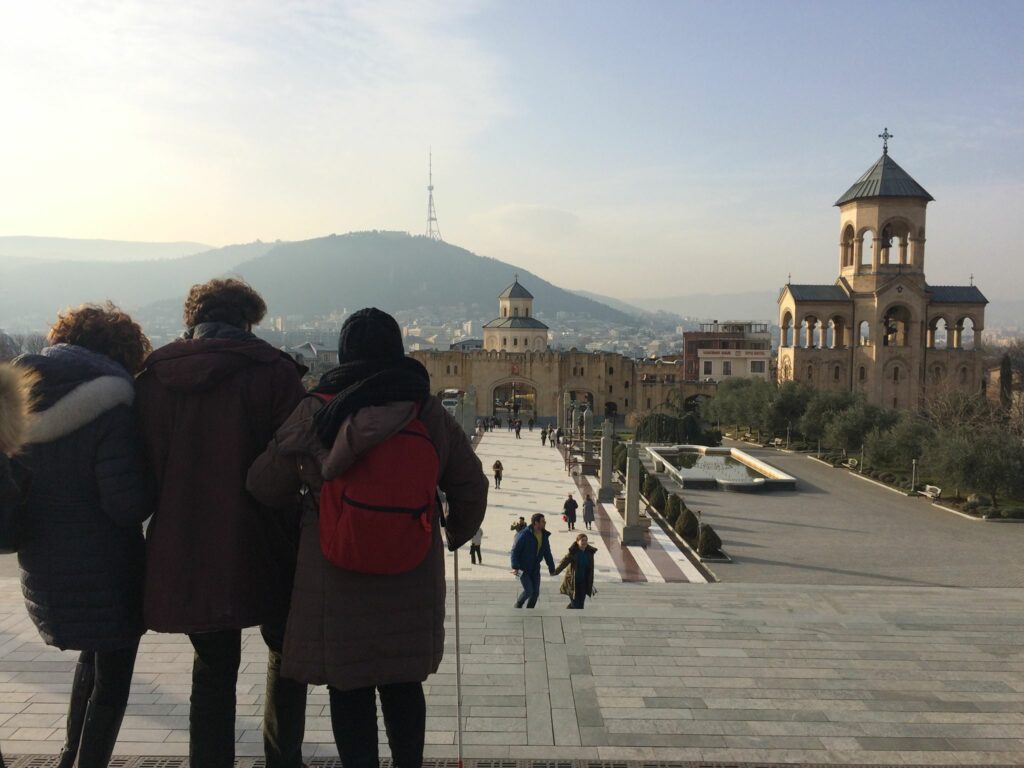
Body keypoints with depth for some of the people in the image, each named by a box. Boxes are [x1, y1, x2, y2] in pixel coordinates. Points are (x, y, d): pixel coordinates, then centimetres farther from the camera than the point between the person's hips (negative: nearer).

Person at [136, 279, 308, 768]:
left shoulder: (152, 377, 1)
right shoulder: (273, 372, -11)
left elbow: (144, 470, 5)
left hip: (183, 553, 3)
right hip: (260, 550, -3)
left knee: (213, 669, 20)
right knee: (286, 653, 21)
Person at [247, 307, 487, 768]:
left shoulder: (315, 413, -9)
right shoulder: (430, 414, -3)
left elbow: (266, 487, -2)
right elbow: (472, 487, 2)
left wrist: (296, 519, 19)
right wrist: (457, 534, 21)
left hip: (336, 581, -2)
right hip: (412, 580, 3)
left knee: (349, 692, 11)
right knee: (402, 687, 18)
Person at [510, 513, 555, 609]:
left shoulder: (544, 536, 3)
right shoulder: (524, 534, -18)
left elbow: (547, 553, 13)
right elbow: (515, 550, -17)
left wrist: (552, 568, 13)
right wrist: (515, 567, -24)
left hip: (535, 568, 6)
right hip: (523, 568, -6)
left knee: (535, 592, 4)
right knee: (528, 591, -13)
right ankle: (518, 605, 14)